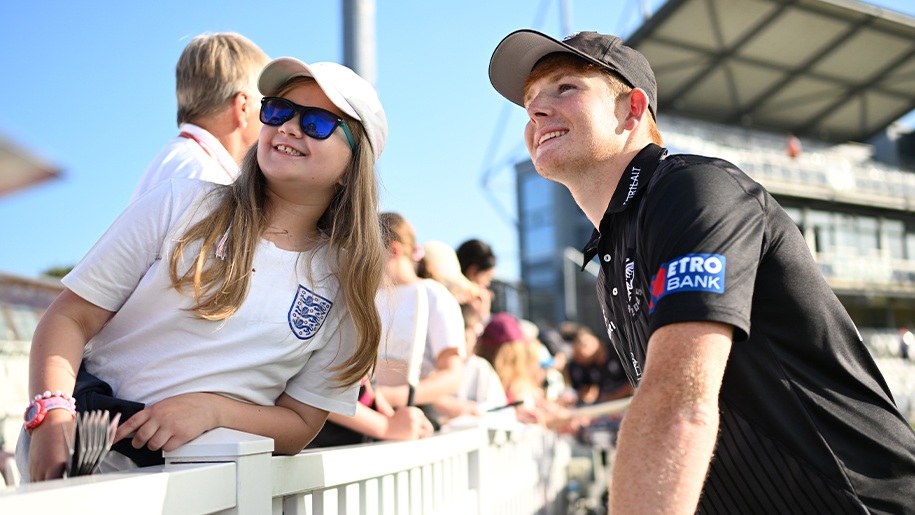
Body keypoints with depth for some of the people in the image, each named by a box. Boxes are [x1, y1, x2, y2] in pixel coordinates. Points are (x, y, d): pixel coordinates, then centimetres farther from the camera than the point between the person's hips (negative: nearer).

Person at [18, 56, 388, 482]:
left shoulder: (345, 289, 2)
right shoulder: (181, 205, 0)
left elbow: (300, 424, 3)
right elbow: (72, 318, -1)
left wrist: (213, 409, -16)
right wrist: (52, 413, -19)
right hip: (82, 448, -2)